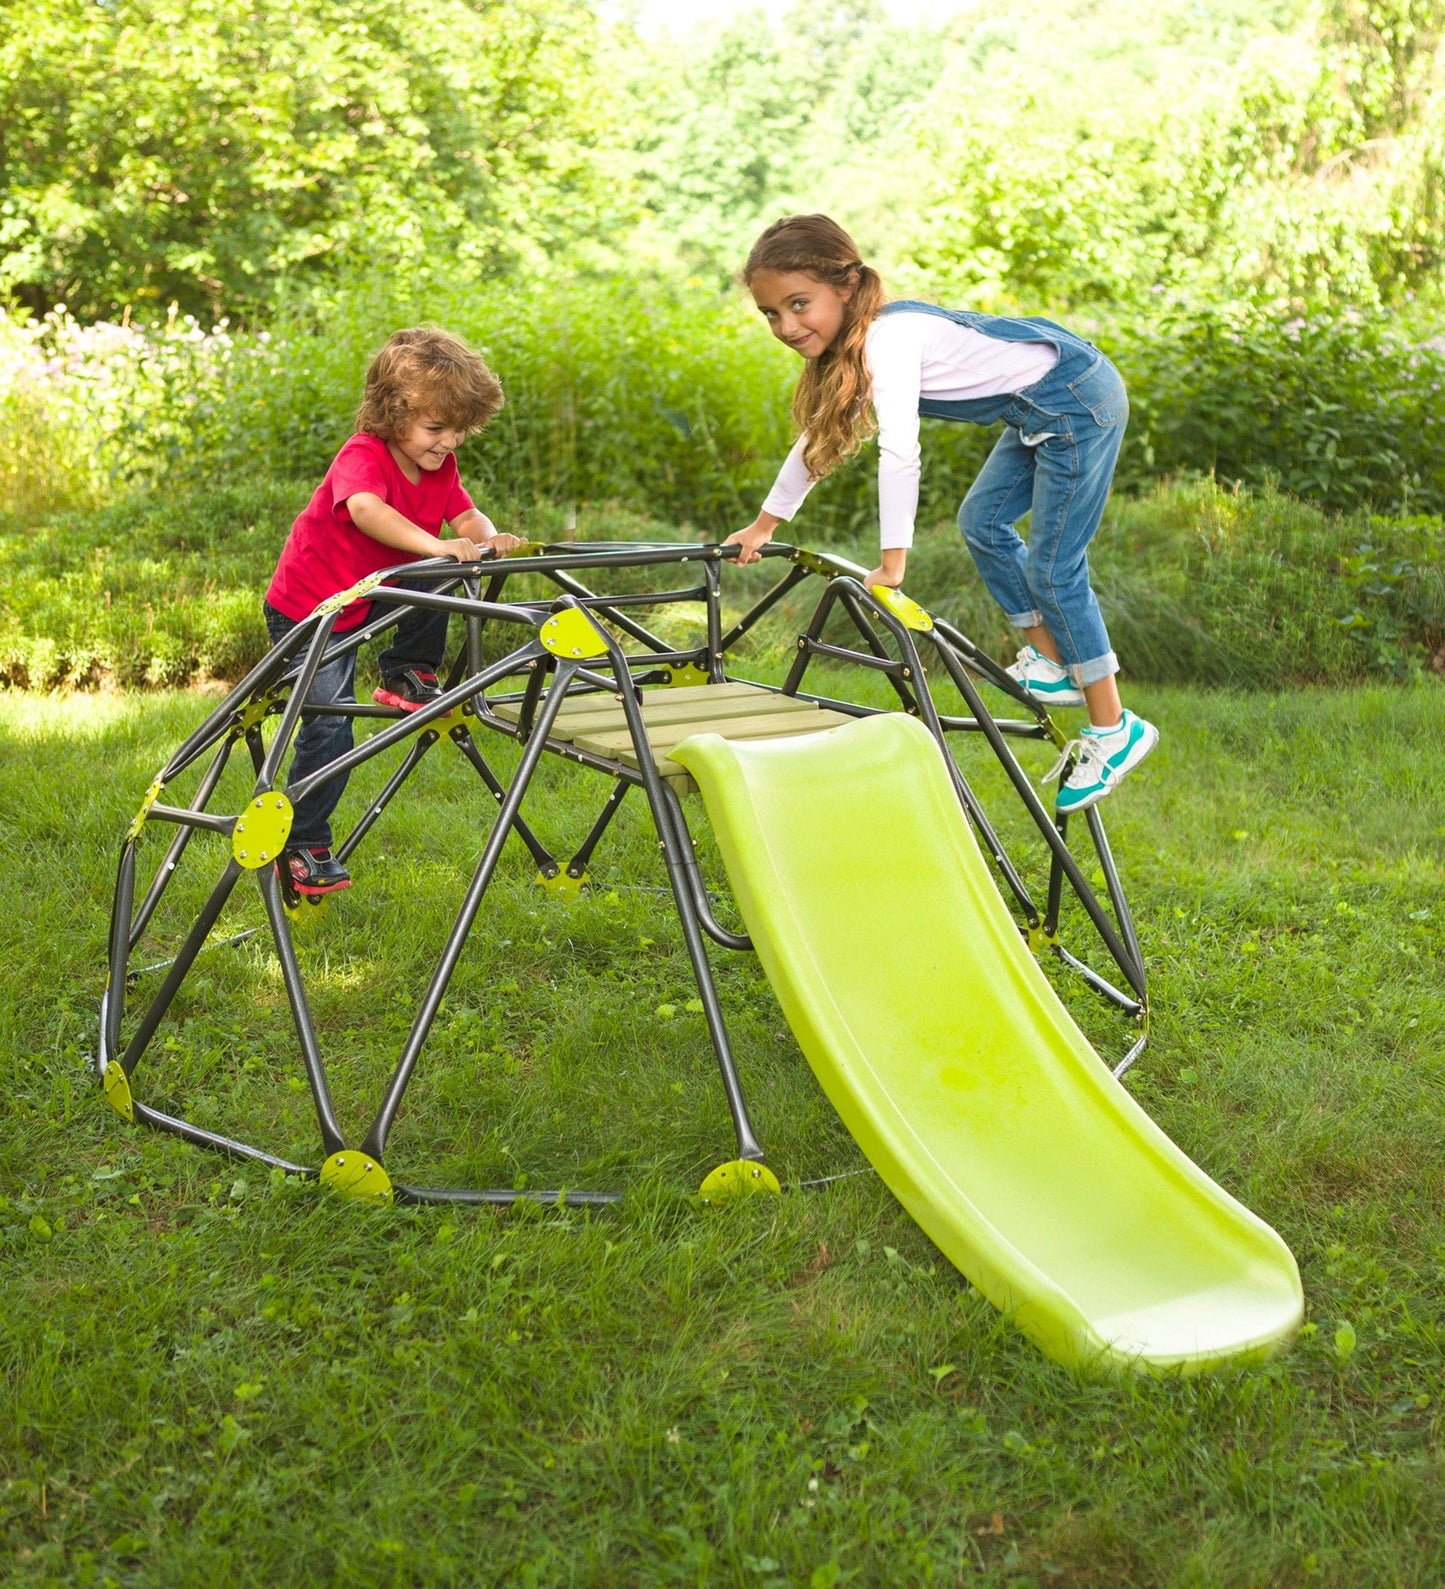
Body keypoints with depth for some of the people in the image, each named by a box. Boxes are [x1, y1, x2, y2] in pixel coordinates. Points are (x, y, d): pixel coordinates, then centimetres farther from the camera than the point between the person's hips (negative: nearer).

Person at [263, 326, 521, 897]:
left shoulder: (438, 467, -3)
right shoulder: (363, 456, -28)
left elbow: (466, 517, -10)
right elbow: (365, 509, -48)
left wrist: (489, 538, -33)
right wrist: (436, 544, -59)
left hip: (367, 597, 7)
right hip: (306, 609, -7)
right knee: (330, 724, -9)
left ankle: (407, 677, 1)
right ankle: (301, 849, 4)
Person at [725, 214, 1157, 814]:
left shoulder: (889, 338, -24)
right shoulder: (846, 346, 6)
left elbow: (899, 452, -33)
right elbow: (814, 437, 18)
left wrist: (892, 565, -32)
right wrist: (762, 526, 22)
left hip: (1079, 403, -10)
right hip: (1043, 410, 10)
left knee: (1052, 565, -8)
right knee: (982, 521, 15)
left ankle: (1114, 729, 0)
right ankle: (1051, 662, 24)